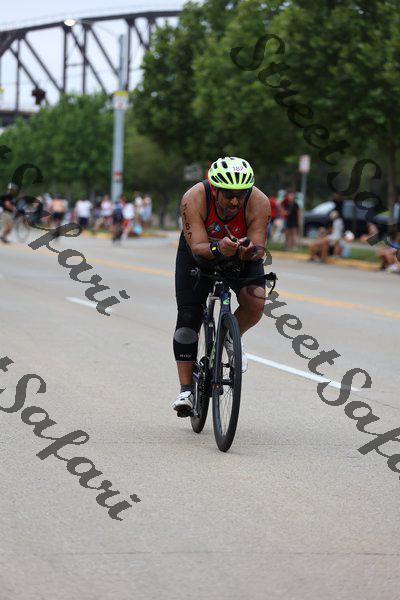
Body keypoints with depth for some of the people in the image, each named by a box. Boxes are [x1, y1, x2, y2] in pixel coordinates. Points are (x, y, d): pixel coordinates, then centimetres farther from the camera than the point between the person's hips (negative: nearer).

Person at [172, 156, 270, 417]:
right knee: (188, 317, -12)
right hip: (199, 254, 0)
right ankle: (186, 389, -5)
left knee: (255, 302, -26)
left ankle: (231, 338, 7)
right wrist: (218, 248, -56)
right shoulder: (194, 198, -33)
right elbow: (197, 248, -36)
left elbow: (259, 248, -28)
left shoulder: (259, 203, -30)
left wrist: (251, 250, -51)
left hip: (243, 256, 1)